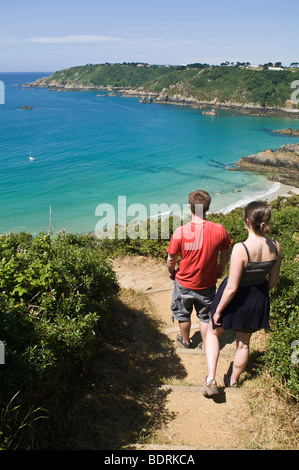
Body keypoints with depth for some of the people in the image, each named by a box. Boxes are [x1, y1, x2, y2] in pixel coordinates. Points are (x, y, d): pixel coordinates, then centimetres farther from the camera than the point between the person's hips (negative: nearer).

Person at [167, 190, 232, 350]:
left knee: (183, 314, 25)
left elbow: (171, 260, -13)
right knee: (205, 316, 24)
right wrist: (219, 271, 17)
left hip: (184, 283, -1)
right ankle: (207, 346, 39)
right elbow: (225, 256, -2)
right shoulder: (219, 230, -18)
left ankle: (185, 341, 46)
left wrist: (172, 272, 8)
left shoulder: (180, 232, -25)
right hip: (208, 283, 2)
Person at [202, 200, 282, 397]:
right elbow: (273, 279, 0)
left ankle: (211, 380, 15)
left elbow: (232, 288, -26)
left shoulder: (241, 249, -32)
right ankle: (233, 380, 47)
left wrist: (218, 310, -12)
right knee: (244, 342, 26)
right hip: (258, 300, 5)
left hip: (236, 299, -5)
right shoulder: (276, 247, -14)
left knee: (213, 332, 23)